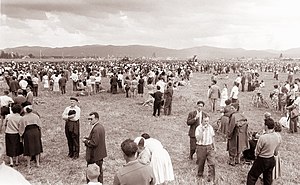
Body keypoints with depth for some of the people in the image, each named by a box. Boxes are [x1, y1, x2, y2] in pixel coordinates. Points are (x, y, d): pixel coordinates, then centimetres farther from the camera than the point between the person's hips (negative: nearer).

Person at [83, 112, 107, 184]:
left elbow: (94, 143, -27)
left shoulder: (96, 129, -25)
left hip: (95, 156, -10)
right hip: (100, 154, 10)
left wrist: (85, 141, -12)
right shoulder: (101, 126, 6)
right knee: (99, 171, 21)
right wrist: (88, 138, 3)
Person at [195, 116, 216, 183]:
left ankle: (211, 177, 3)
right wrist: (202, 130, -27)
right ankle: (200, 174, 34)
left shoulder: (210, 127, 4)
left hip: (210, 147, 3)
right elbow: (198, 139, -22)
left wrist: (214, 146, 15)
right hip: (201, 147, -3)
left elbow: (212, 137, 14)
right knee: (201, 162, 11)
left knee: (212, 162, -5)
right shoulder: (198, 128, -11)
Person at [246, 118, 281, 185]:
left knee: (252, 176, 9)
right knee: (268, 178, 23)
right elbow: (276, 152, 6)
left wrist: (256, 155, 7)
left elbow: (257, 151, -13)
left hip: (262, 160, -6)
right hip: (272, 160, 6)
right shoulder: (278, 137, -7)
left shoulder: (263, 137, -28)